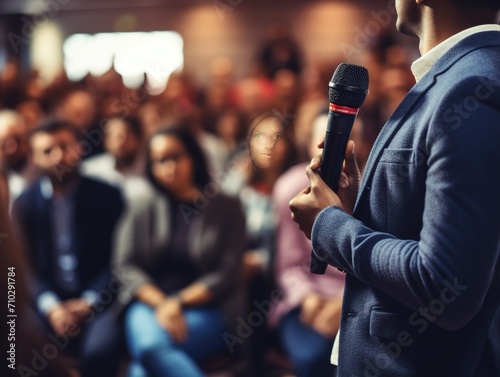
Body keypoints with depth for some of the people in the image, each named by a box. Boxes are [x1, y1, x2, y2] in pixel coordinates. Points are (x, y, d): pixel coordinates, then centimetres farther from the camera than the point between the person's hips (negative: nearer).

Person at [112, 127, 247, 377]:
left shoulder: (227, 208, 6)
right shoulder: (141, 210, 13)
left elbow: (227, 275, -1)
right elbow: (126, 267, 5)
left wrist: (179, 303, -14)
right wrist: (160, 303, -13)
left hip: (207, 309, -2)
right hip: (150, 303, 2)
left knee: (152, 350, -33)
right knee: (150, 344, -35)